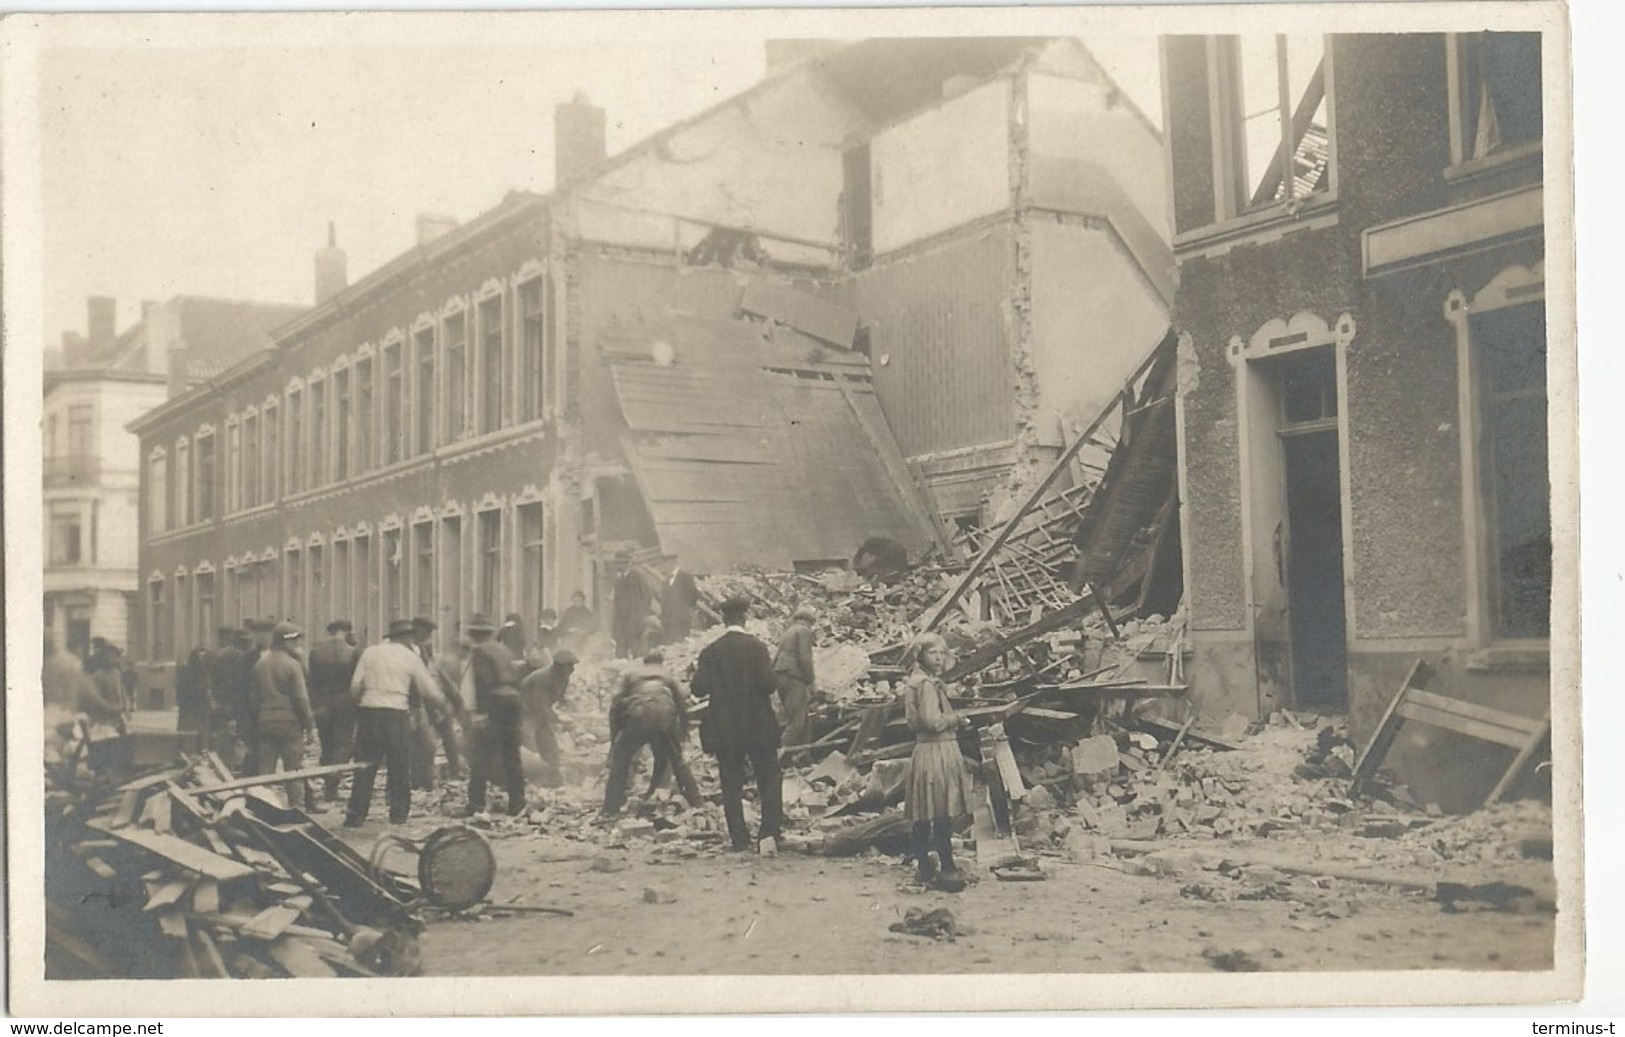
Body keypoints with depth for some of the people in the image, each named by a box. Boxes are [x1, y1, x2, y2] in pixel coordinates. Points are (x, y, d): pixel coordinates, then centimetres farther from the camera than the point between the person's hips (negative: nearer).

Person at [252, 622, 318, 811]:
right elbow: (301, 698, -11)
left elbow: (254, 696, 11)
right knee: (294, 771, 1)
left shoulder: (259, 663, 8)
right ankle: (295, 809, 1)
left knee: (265, 770, 9)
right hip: (289, 721, -5)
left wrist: (256, 722, 16)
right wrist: (310, 726, -6)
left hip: (265, 721, 5)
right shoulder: (292, 664, -10)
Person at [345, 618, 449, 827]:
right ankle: (399, 813, 12)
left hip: (368, 710, 2)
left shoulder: (370, 653, 8)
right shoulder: (411, 658, 3)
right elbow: (429, 690, 5)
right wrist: (444, 701, 23)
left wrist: (359, 701, 21)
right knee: (399, 766, 10)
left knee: (365, 765, 7)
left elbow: (355, 686, 3)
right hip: (395, 714, -2)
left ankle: (355, 815, 6)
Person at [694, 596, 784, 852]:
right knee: (769, 780, 8)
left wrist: (697, 672, 13)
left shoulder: (710, 652, -2)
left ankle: (740, 841, 7)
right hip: (758, 728, -1)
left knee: (731, 786, 8)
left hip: (724, 731, 2)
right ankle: (769, 833, -6)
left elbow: (699, 689, -6)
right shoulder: (757, 647, -8)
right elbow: (768, 684, -15)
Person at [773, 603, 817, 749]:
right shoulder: (804, 631, -5)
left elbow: (777, 657, 19)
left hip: (780, 675, 9)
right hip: (794, 677, -9)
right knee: (795, 721, -8)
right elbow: (805, 658, -13)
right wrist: (810, 682, -8)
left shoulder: (789, 631, 21)